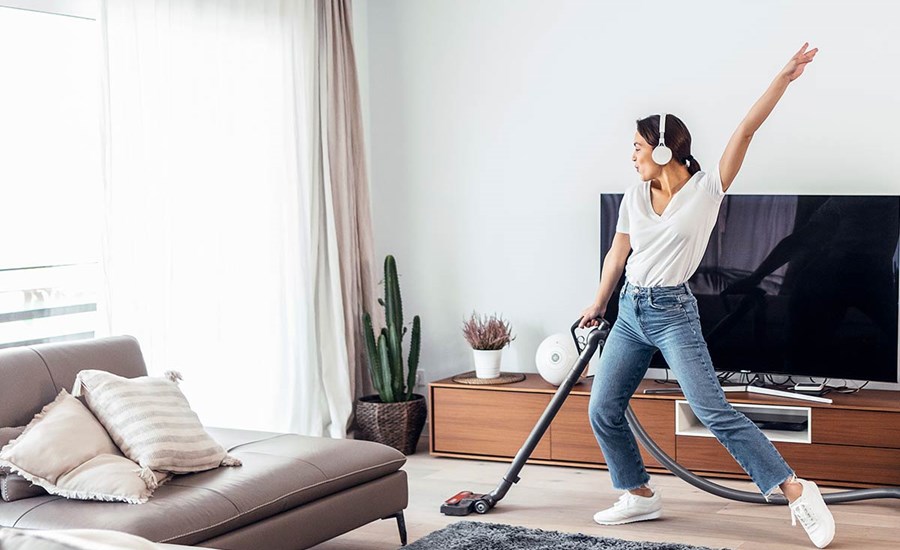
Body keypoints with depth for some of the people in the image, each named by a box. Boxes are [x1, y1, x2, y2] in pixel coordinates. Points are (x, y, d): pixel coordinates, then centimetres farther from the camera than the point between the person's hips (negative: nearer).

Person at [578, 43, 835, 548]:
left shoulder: (706, 190, -9)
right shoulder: (635, 197, 5)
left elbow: (745, 133, -17)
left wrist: (782, 80, -23)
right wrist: (598, 305, 24)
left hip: (673, 313, -6)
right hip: (630, 312, 6)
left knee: (715, 412, -14)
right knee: (603, 411, 5)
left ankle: (798, 491, -6)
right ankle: (640, 495, 22)